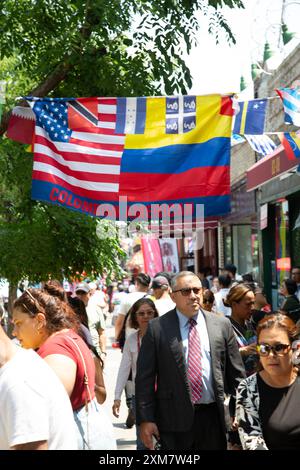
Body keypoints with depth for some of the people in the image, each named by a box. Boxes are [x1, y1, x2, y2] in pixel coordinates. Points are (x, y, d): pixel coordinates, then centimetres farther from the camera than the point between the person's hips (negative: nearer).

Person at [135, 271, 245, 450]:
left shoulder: (221, 324, 5)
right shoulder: (157, 328, -1)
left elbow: (236, 374, 8)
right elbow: (145, 377, -2)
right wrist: (146, 419, -6)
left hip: (213, 416, 2)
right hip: (174, 418, -2)